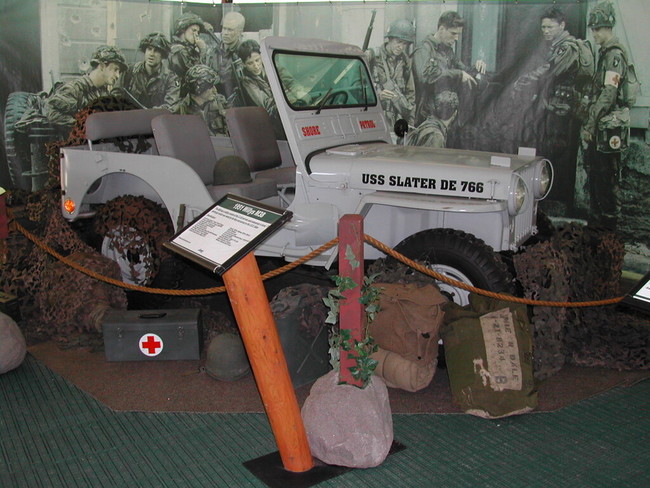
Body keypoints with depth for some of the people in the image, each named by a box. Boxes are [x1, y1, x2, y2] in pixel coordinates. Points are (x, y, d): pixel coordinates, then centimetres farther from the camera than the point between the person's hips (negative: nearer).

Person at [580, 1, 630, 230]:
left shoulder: (615, 55, -14)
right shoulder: (605, 53, 17)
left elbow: (608, 94, -20)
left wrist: (590, 125, -19)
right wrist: (589, 124, 18)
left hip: (609, 126, -10)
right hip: (600, 126, 10)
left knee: (607, 176, -4)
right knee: (594, 172, 16)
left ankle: (609, 222, 5)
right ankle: (596, 218, 27)